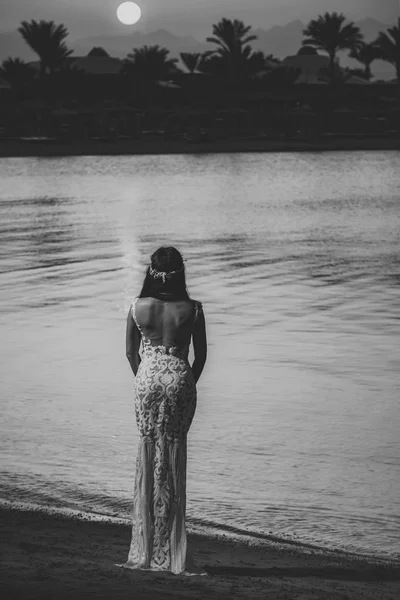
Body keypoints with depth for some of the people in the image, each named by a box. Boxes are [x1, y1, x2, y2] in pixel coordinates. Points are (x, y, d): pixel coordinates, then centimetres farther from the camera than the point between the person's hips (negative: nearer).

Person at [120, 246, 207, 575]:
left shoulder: (138, 307, -4)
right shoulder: (192, 309, -7)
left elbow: (131, 353, 6)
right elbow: (201, 355, 1)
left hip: (148, 378, 1)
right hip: (180, 379, -1)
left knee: (149, 457, 10)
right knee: (174, 460, 6)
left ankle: (148, 550, 13)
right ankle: (171, 554, 8)